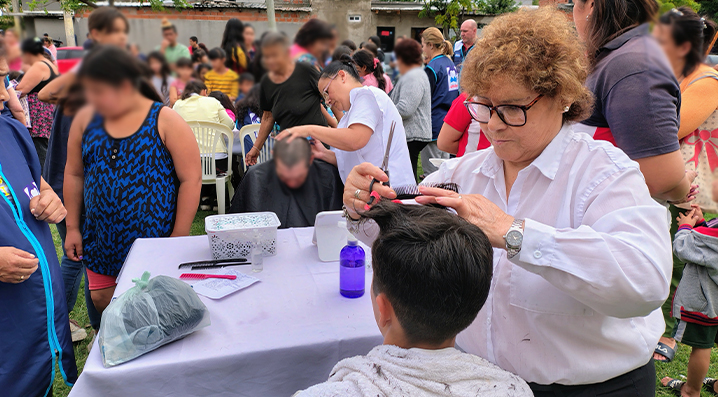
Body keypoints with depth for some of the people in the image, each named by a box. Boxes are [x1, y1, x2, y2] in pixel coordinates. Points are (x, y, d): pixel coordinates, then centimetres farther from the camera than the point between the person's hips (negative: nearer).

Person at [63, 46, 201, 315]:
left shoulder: (166, 121, -11)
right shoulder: (85, 119, 3)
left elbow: (191, 179, -11)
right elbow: (73, 174, 12)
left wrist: (178, 238, -11)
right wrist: (72, 228, 10)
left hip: (154, 240, -4)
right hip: (101, 240, 5)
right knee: (102, 302, 11)